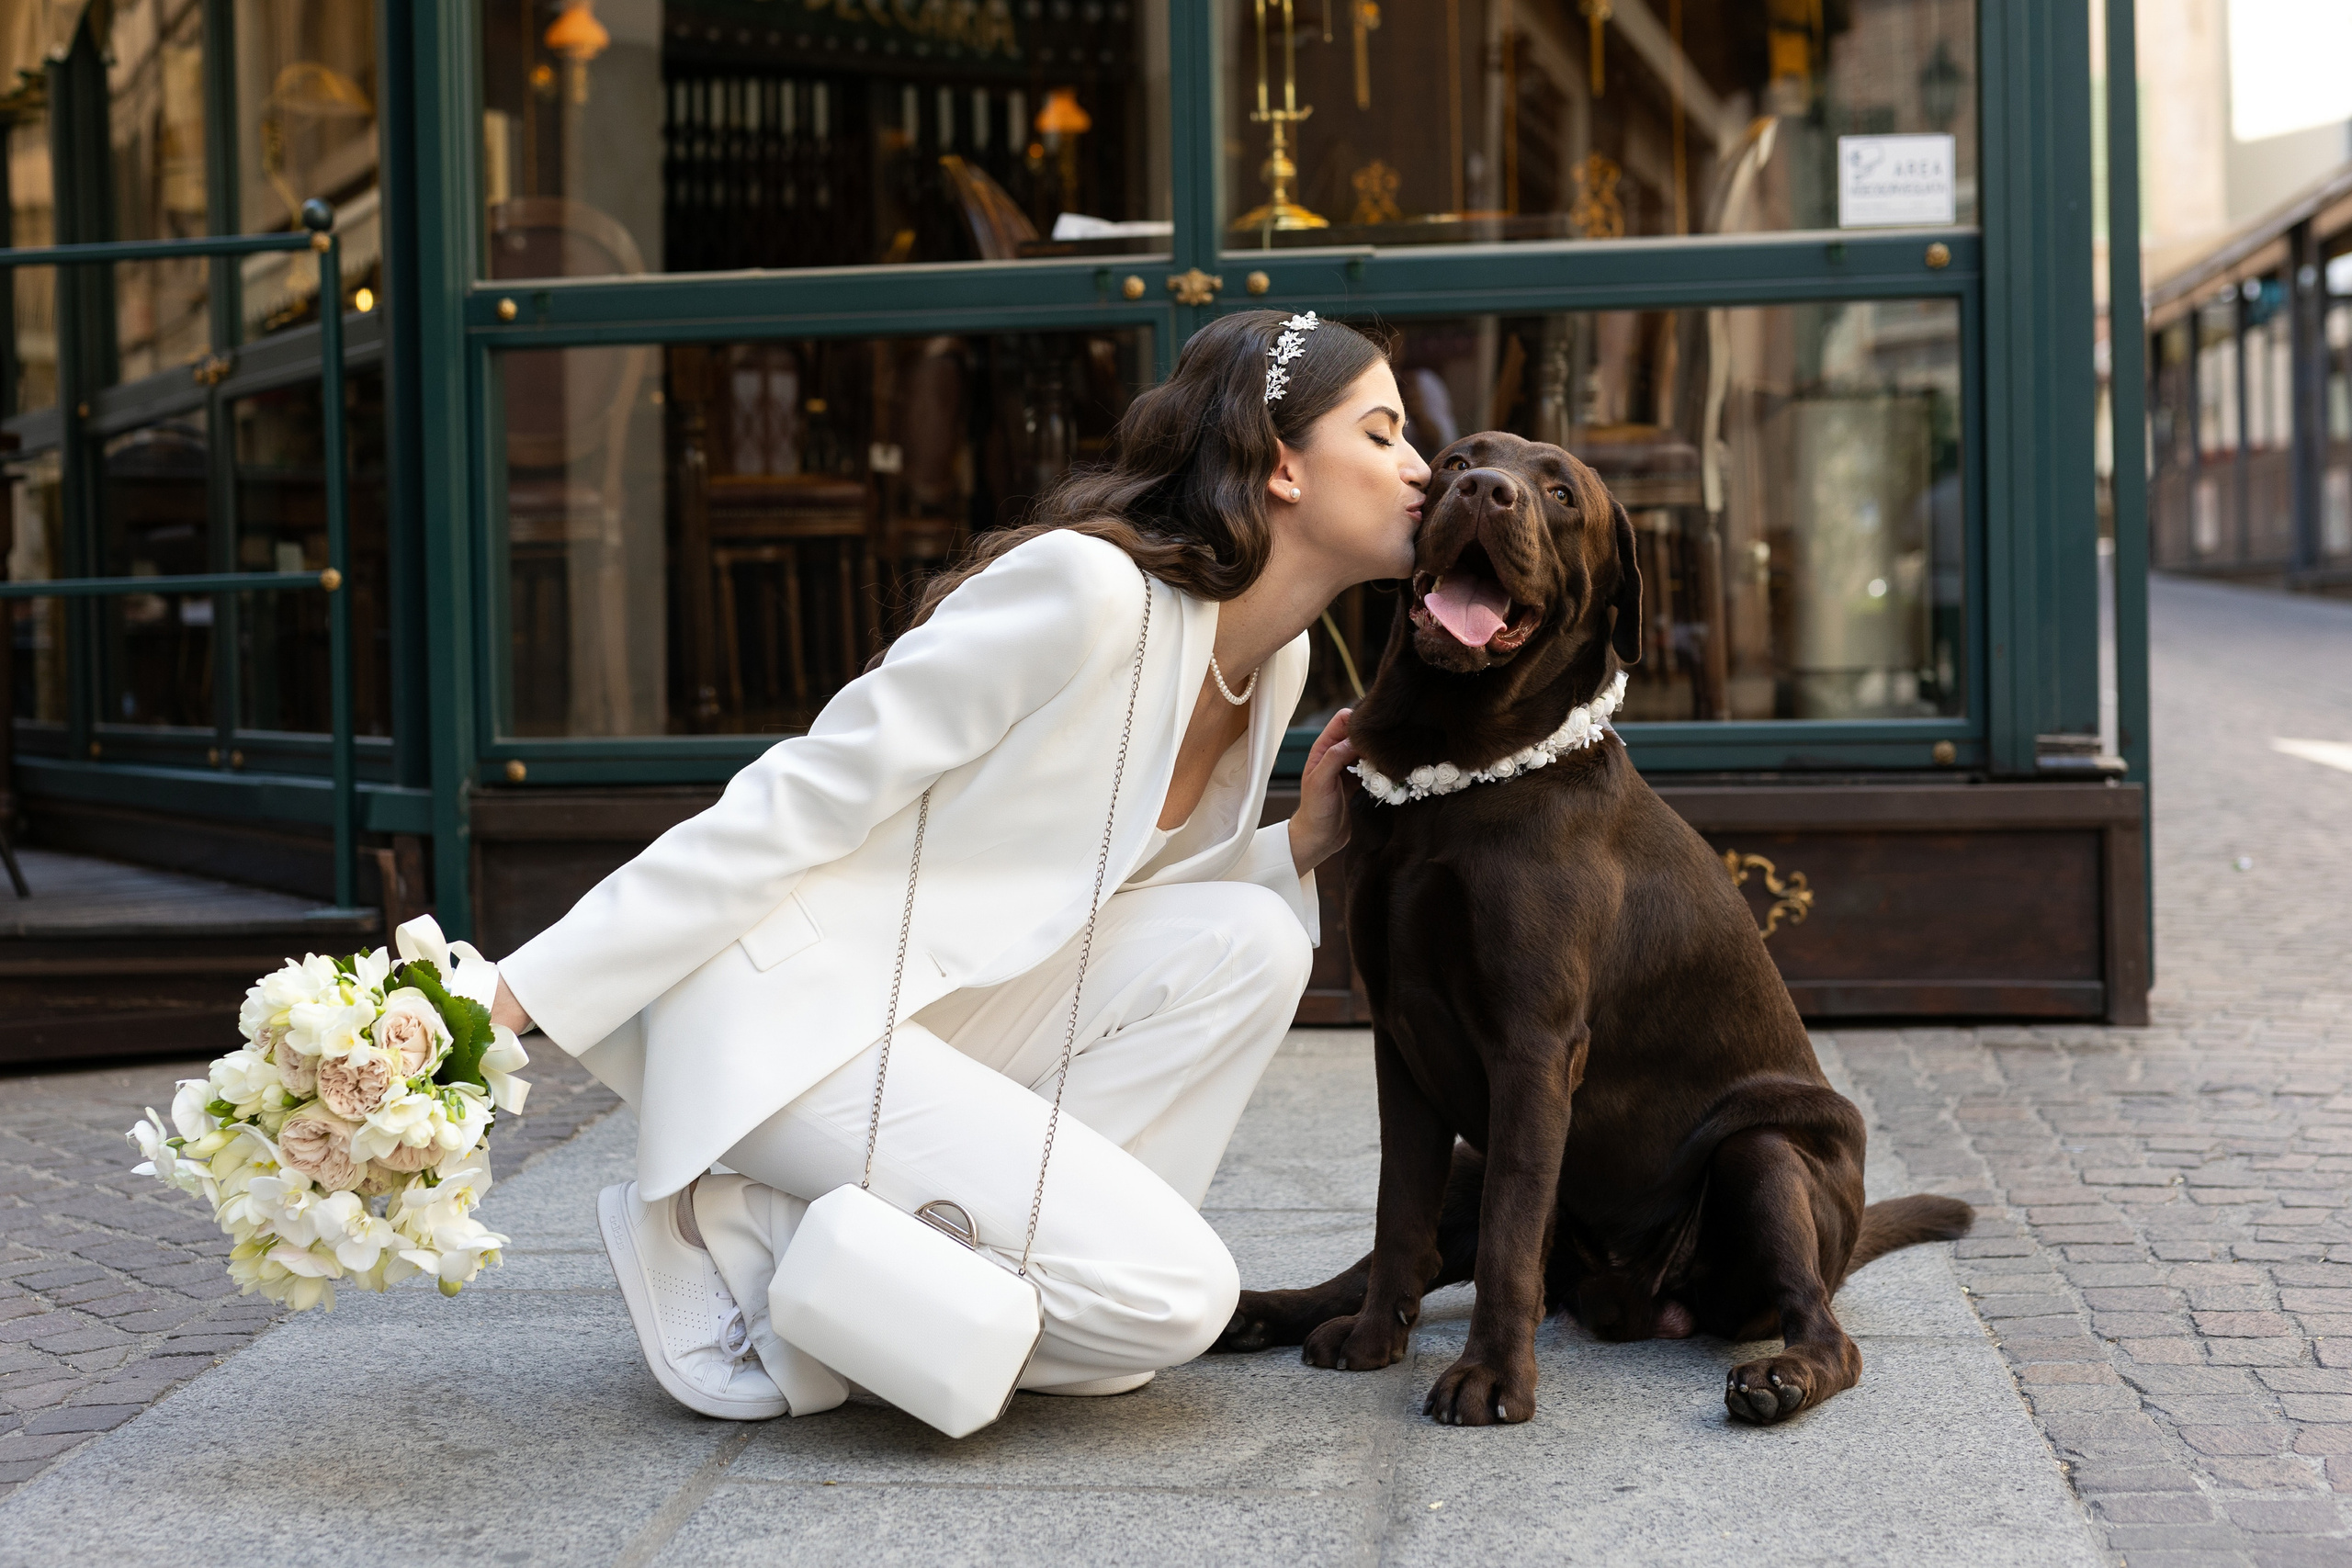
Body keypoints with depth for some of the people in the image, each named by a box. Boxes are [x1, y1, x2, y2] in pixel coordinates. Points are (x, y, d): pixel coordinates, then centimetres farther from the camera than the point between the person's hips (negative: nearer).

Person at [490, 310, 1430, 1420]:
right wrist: (530, 990, -18)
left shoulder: (1276, 664, 9)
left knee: (1249, 940, -10)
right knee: (1174, 1298, -15)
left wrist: (1299, 848, 1)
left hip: (951, 1013, 8)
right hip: (789, 1007, -8)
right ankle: (738, 1238, -5)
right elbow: (806, 798, -17)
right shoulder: (1084, 584, -18)